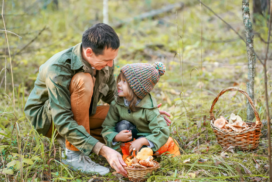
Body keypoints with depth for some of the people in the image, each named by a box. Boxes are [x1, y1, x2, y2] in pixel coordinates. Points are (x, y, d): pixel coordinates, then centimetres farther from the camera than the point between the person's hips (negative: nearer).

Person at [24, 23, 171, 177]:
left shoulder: (104, 63, -13)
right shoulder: (58, 69, -34)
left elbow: (112, 96, 5)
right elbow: (63, 122, -36)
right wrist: (103, 150, -44)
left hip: (78, 113, 7)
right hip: (46, 117, -7)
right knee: (83, 80, -34)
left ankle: (67, 139, 1)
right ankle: (74, 154, -25)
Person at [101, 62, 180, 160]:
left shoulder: (149, 108, -27)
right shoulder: (117, 104, -15)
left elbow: (162, 132, -31)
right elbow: (107, 128, -12)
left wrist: (141, 141, -42)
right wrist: (117, 137, -34)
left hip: (146, 137, -2)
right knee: (122, 125, -24)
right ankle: (128, 154, -10)